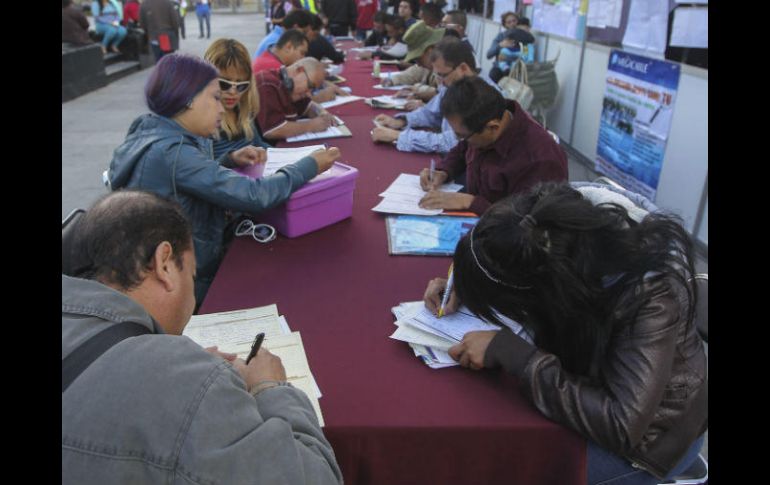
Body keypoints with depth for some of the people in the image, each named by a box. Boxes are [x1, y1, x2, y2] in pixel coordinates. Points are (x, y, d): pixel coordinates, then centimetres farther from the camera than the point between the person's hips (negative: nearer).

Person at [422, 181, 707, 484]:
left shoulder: (651, 293, -37)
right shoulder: (568, 225, -21)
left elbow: (621, 427, -40)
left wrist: (506, 349, -38)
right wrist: (463, 287, -15)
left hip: (652, 433, -5)